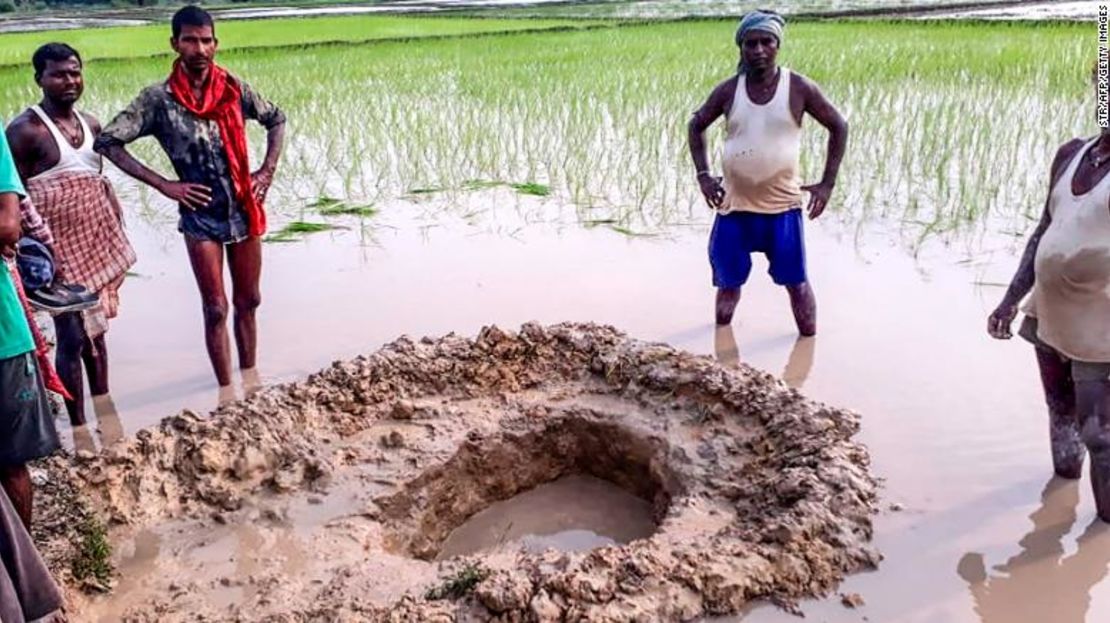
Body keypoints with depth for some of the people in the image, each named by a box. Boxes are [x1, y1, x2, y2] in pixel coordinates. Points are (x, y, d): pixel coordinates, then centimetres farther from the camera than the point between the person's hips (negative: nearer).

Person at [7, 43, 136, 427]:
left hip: (97, 244, 7)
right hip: (59, 249, -6)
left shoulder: (91, 125, 10)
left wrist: (118, 231, 12)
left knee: (96, 329, 14)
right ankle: (79, 426, 6)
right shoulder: (24, 130, -10)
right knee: (73, 336, -4)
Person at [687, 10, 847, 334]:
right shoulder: (729, 90, -1)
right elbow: (696, 125, 13)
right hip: (734, 205, 2)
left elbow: (838, 126, 2)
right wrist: (703, 175, 1)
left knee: (796, 281, 4)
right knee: (728, 282, 12)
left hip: (782, 205, -2)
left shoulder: (799, 88, -6)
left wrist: (827, 183, -3)